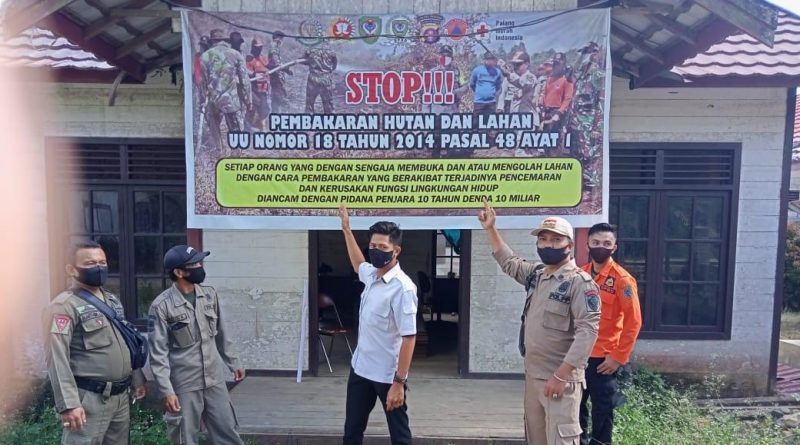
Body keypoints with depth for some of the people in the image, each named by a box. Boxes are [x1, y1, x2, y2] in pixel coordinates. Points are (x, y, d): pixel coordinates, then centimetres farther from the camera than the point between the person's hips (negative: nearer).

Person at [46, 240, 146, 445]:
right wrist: (68, 403, -23)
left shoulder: (113, 300, 12)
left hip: (121, 396, 8)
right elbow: (57, 357, -19)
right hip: (90, 398, -7)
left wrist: (137, 379, 19)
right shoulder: (66, 305, -13)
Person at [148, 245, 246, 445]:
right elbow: (158, 353, -13)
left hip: (215, 381, 4)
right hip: (184, 386, -4)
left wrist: (233, 364, 14)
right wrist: (166, 391, -16)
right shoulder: (161, 306, -14)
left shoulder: (210, 294, 1)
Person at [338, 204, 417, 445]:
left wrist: (399, 383, -24)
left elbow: (409, 337, -23)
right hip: (360, 368, 8)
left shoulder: (402, 287, -23)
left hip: (387, 376, -8)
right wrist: (346, 229, 27)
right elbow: (358, 264, 27)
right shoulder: (371, 275, 1)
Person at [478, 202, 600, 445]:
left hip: (561, 379, -8)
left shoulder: (580, 281, -15)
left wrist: (561, 375, -25)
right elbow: (508, 261, 27)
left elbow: (588, 331, -22)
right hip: (532, 374, 8)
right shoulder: (536, 273, 9)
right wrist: (491, 229, 21)